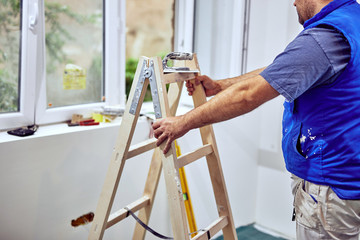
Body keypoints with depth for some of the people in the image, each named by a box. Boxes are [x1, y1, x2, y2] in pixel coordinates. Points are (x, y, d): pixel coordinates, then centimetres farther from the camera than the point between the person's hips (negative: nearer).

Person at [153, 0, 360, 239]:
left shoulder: (324, 37, -24)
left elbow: (248, 94, -25)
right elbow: (274, 74, 13)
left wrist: (183, 123, -17)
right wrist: (219, 86, 13)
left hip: (329, 189, -10)